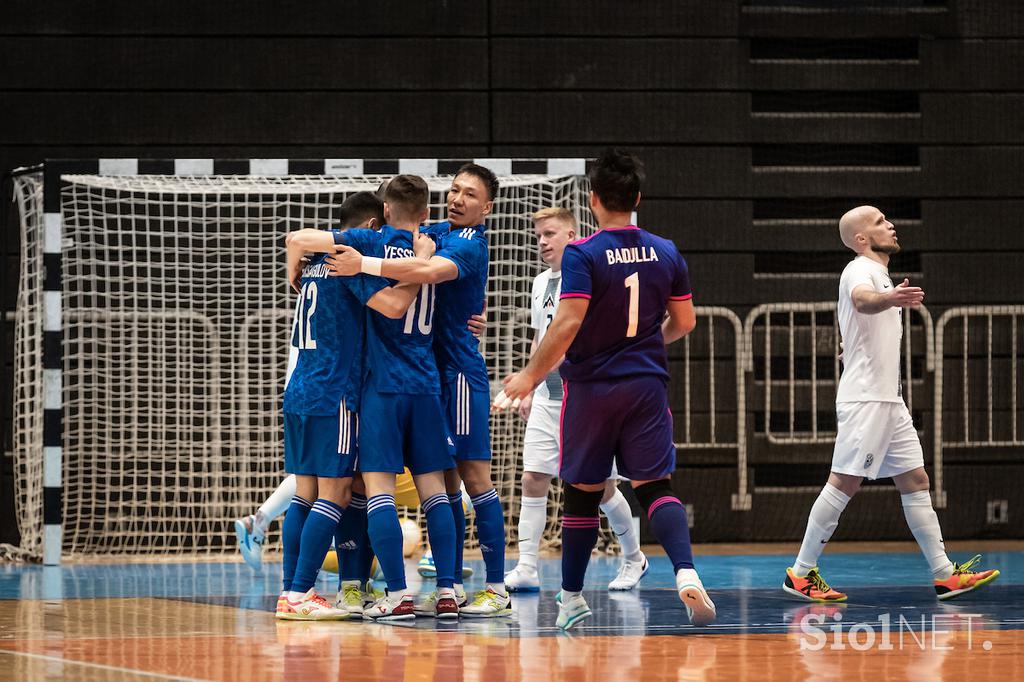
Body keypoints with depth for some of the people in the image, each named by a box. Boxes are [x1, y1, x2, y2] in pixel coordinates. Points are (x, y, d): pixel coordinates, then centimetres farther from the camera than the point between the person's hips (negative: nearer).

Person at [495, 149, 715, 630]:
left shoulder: (582, 254, -11)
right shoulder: (665, 253, 3)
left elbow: (568, 323, -19)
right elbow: (684, 322, 11)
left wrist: (531, 376, -11)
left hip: (591, 388, -3)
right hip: (647, 385, 3)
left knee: (582, 493, 9)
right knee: (655, 486, -1)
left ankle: (571, 598, 16)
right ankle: (686, 571, -25)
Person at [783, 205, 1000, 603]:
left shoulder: (880, 275, 21)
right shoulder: (860, 271, -10)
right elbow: (863, 300, -36)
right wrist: (889, 299, -56)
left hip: (889, 400, 10)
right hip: (864, 400, -10)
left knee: (915, 482, 6)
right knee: (845, 483, -11)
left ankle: (944, 574, 5)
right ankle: (800, 573, -7)